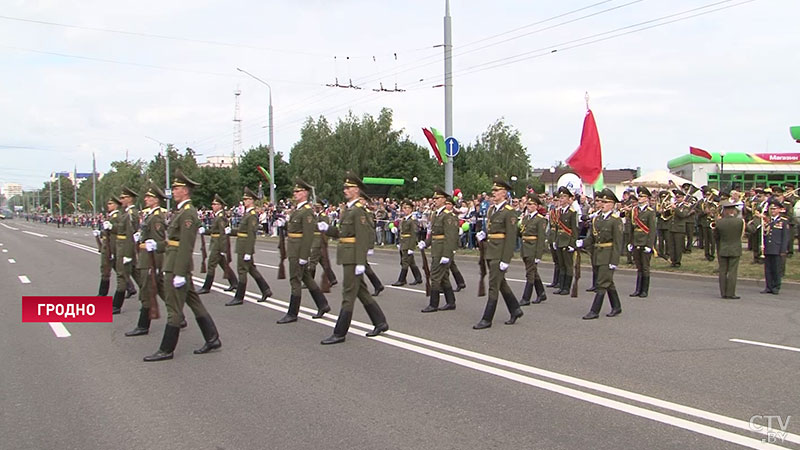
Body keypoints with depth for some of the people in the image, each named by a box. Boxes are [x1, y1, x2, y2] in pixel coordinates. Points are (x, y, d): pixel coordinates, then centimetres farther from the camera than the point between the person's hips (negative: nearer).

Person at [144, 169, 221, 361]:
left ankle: (166, 350, 5)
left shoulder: (188, 213, -17)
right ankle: (212, 338, 20)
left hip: (177, 267, -11)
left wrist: (179, 273, -23)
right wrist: (156, 244, 10)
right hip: (176, 265, 11)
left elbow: (185, 246, -22)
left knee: (174, 309, -2)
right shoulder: (181, 211, 15)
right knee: (194, 303, 14)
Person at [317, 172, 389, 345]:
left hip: (354, 257, -10)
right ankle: (380, 323, 24)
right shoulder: (348, 209, 16)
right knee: (362, 292, 15)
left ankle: (339, 333, 0)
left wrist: (360, 263, -23)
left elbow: (362, 238, -20)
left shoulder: (359, 210, -14)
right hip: (348, 257, 10)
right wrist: (327, 229, 7)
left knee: (348, 295, -5)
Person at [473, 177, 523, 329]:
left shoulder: (509, 212, -13)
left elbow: (511, 237, -17)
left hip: (500, 254, -9)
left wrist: (506, 260, -20)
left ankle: (487, 319, 0)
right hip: (490, 252, 9)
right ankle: (515, 310, 31)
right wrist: (484, 234, 3)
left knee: (493, 286, -5)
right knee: (501, 283, 17)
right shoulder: (491, 209, 12)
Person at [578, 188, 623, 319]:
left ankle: (594, 311, -6)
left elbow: (618, 243, -12)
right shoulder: (596, 219, 12)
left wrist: (614, 261, -17)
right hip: (597, 254, 7)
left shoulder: (616, 220, -9)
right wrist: (583, 243, -8)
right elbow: (591, 237, 13)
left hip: (608, 255, -7)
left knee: (602, 283, -7)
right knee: (608, 282, 16)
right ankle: (616, 307, 29)